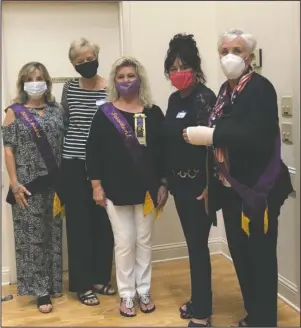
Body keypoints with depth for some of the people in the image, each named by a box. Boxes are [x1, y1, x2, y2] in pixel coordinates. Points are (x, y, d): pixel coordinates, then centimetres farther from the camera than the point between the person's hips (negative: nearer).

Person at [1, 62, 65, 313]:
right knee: (32, 237, 2)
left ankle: (53, 284, 24)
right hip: (28, 185, -3)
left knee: (54, 234, 10)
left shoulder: (57, 110, 8)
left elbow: (65, 144, 8)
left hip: (54, 183, 3)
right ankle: (40, 291, 11)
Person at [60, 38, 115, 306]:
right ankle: (83, 284, 15)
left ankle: (101, 277, 24)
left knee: (104, 222, 7)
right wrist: (62, 158, 10)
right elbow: (63, 124, 13)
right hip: (75, 164, 0)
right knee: (79, 223, 3)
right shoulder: (69, 89, 4)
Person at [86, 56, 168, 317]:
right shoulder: (104, 113, -1)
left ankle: (144, 291, 26)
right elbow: (93, 151, -1)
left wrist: (164, 184, 1)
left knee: (144, 241, 11)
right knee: (124, 243, 5)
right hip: (116, 189, -1)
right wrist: (96, 185, -6)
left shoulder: (154, 113, 3)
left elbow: (163, 150, 4)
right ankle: (126, 294, 20)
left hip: (147, 188, 2)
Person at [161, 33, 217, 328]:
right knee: (192, 244, 17)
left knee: (198, 246, 0)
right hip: (180, 182, 8)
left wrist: (209, 186, -21)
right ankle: (198, 300, 32)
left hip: (198, 184, -8)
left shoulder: (204, 97, -13)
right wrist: (166, 181, 15)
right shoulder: (174, 99, 11)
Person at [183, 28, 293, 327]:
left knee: (260, 255, 2)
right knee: (239, 252, 15)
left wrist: (210, 135, -24)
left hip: (257, 187, -8)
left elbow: (256, 136, -26)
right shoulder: (225, 89, 11)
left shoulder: (260, 88, -13)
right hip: (231, 186, 8)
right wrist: (212, 181, 10)